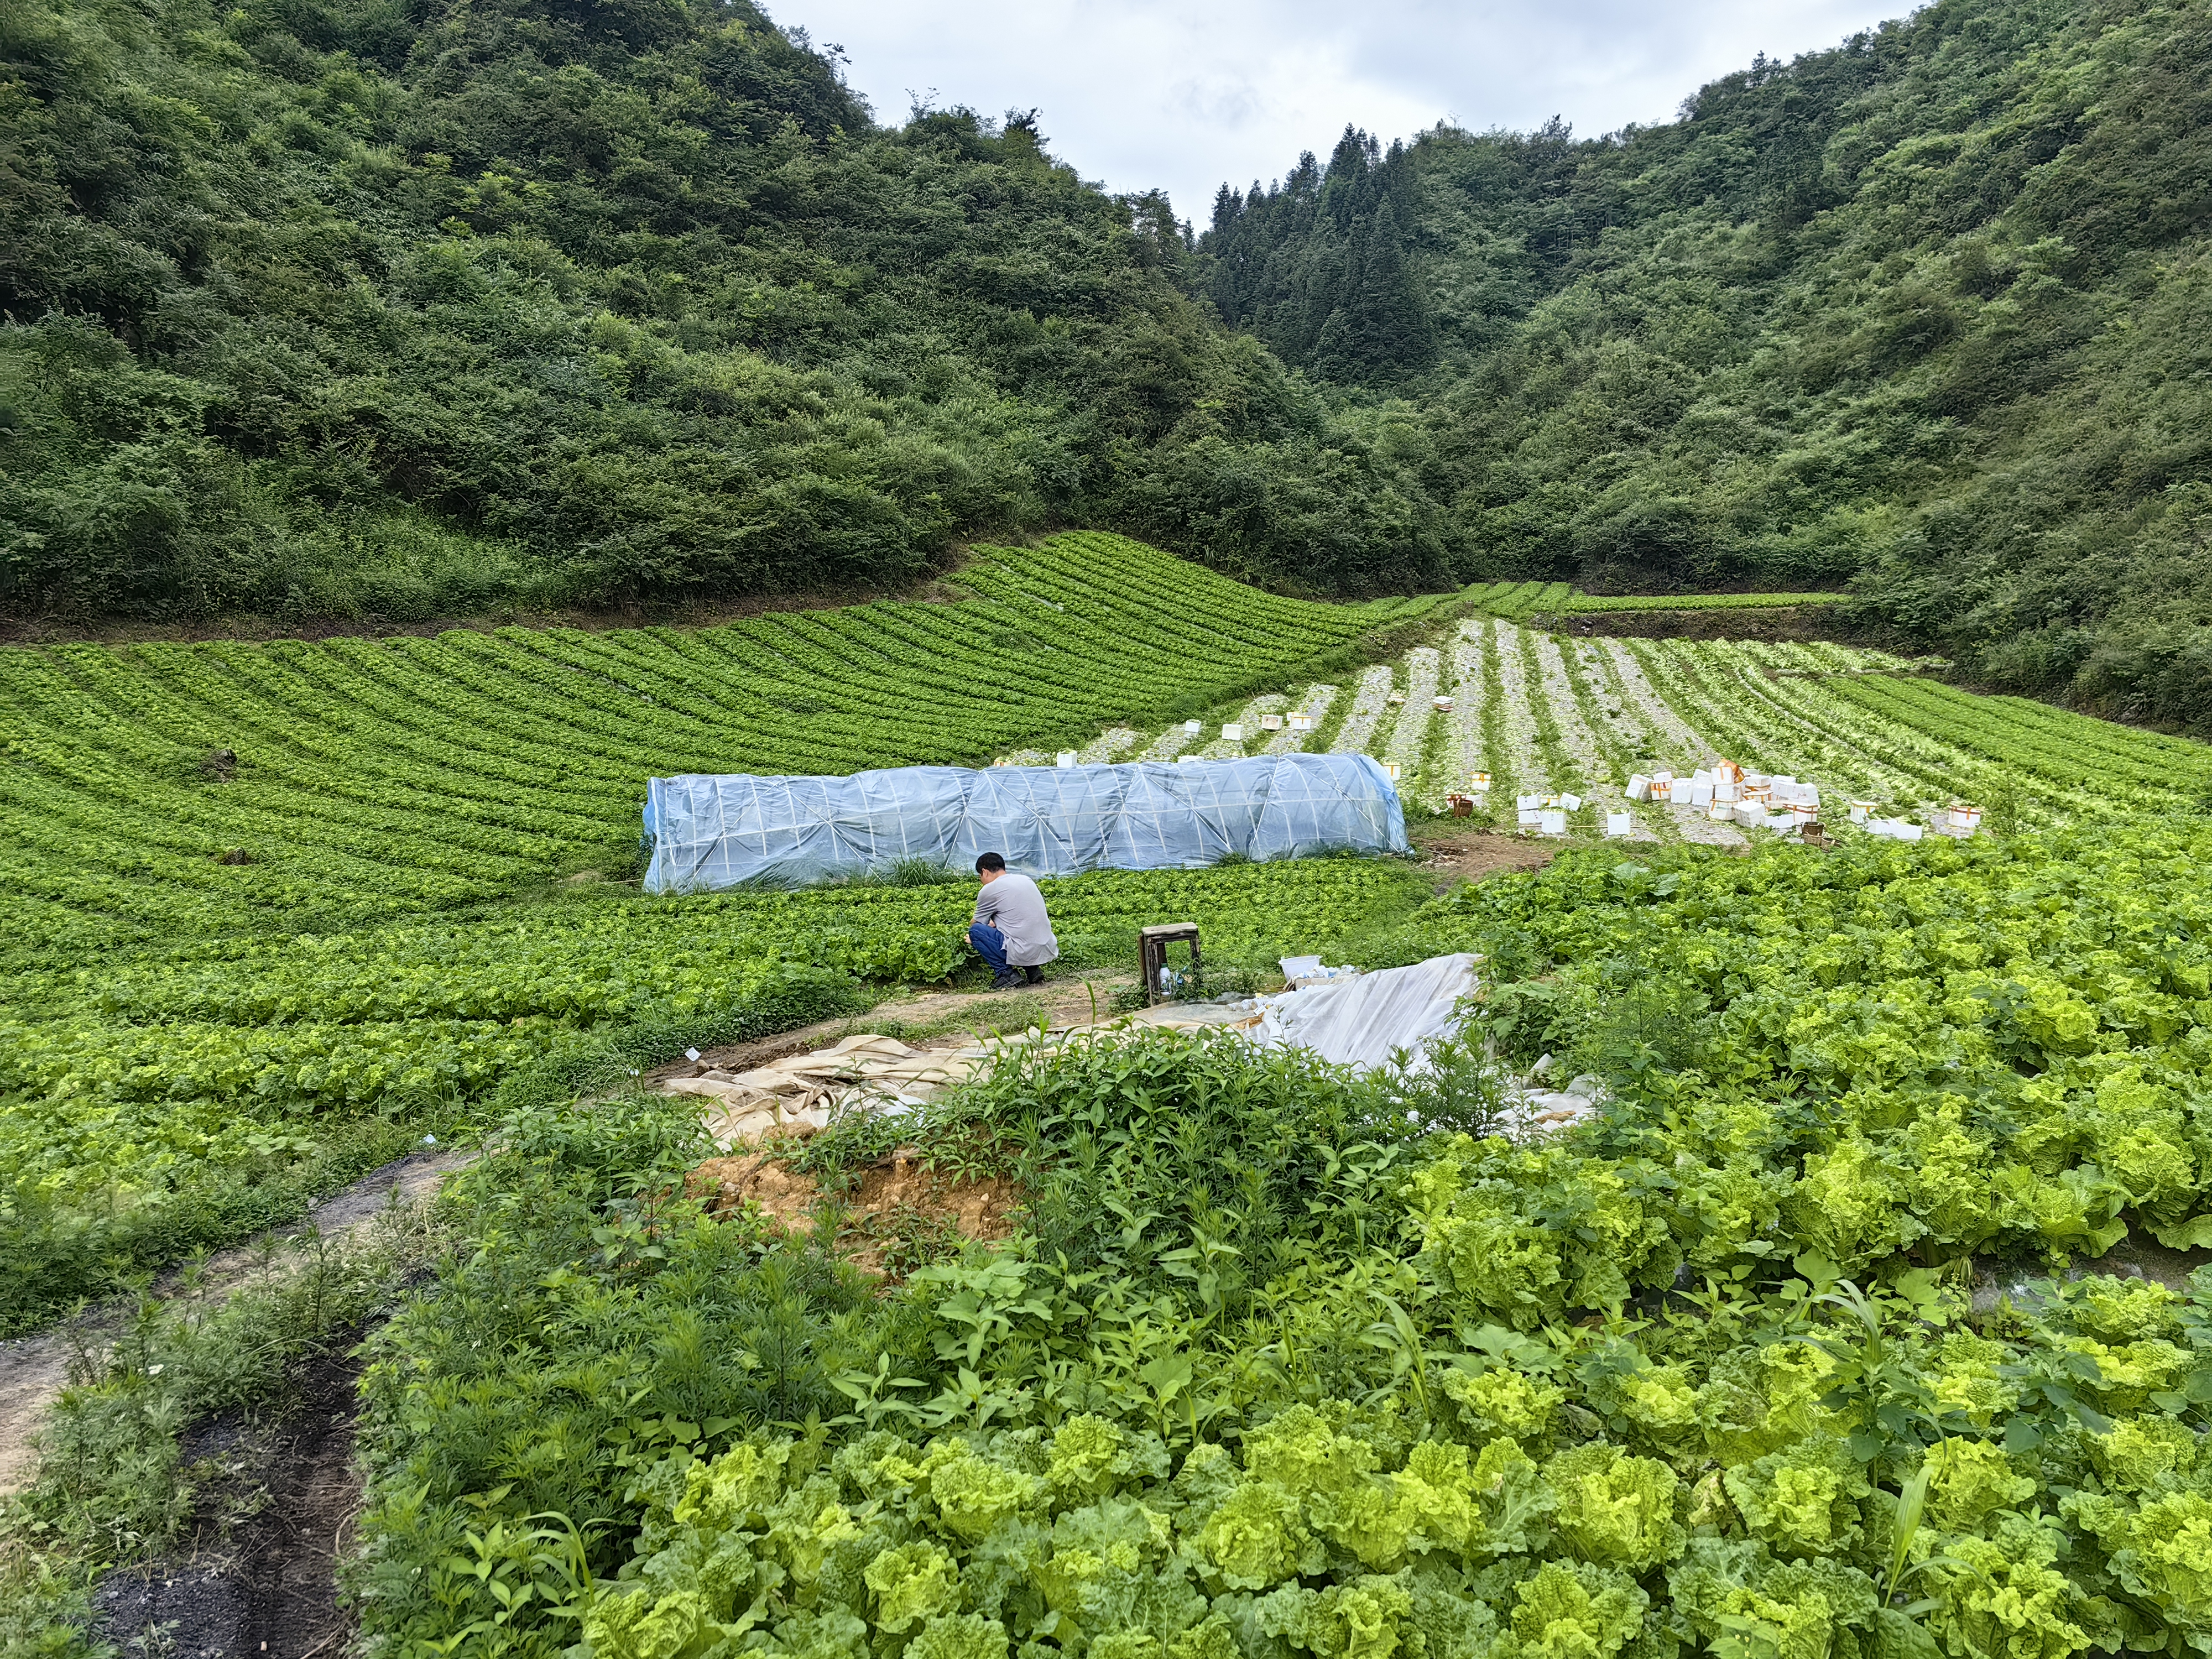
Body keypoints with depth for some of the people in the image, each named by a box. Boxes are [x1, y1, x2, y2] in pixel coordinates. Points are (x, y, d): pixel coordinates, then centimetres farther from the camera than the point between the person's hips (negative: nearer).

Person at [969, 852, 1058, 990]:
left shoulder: (990, 890, -4)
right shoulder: (1026, 880, 15)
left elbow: (977, 923, 13)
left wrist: (972, 937, 34)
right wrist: (994, 924, 40)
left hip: (1024, 953, -8)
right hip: (1049, 951, 8)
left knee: (976, 930, 4)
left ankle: (1005, 974, 0)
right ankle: (1032, 971, 16)